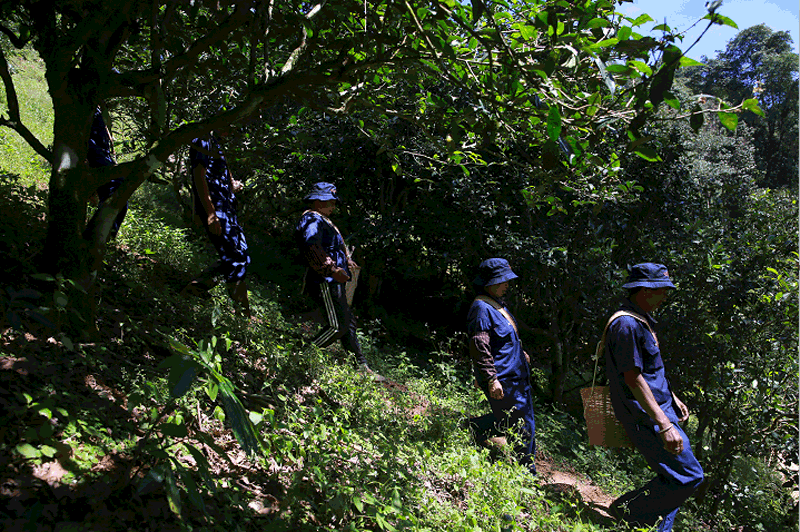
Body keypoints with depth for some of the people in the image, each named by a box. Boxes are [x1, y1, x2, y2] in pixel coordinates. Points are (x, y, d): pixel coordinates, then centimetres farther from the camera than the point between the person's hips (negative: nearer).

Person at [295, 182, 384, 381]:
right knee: (337, 326, -14)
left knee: (348, 323, 11)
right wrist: (332, 269, -33)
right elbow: (311, 246, -28)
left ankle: (362, 367, 16)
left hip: (333, 282, 11)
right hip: (324, 281, -11)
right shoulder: (313, 220, -10)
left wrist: (346, 261, 33)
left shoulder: (323, 221, 25)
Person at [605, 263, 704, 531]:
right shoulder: (626, 324, -20)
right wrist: (664, 425, -26)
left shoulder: (641, 319, 14)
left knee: (674, 474, 13)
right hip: (647, 416, -11)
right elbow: (633, 378, -25)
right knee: (688, 475, -9)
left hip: (660, 408, 11)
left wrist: (672, 398, 26)